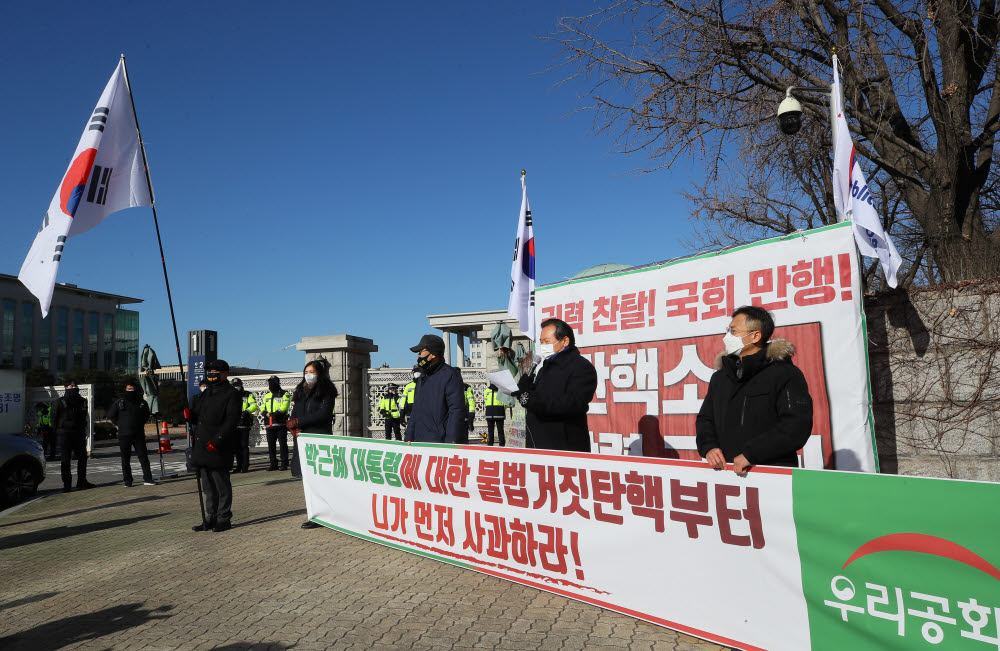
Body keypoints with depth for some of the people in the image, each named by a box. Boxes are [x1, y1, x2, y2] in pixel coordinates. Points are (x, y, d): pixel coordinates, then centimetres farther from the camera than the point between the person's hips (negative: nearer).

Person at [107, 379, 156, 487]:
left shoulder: (142, 403, 5)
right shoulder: (119, 403, 1)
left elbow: (146, 416, 20)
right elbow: (111, 416, 11)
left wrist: (140, 424, 10)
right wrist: (120, 425, 6)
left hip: (139, 434, 1)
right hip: (124, 435, -1)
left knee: (143, 457, -1)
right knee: (126, 460, 4)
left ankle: (147, 479, 2)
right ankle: (127, 481, 12)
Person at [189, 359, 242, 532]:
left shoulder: (232, 394, -6)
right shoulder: (206, 393, 20)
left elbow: (231, 420, -15)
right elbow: (197, 416, 23)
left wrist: (217, 441, -23)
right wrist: (190, 414, -1)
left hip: (219, 449, -8)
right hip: (203, 447, 8)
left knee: (222, 485, -1)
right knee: (208, 485, 14)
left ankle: (223, 519, 8)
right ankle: (211, 519, 22)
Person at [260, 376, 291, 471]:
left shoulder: (284, 394, 2)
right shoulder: (266, 396, 20)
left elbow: (284, 406, -11)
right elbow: (262, 408, 15)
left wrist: (275, 413, -22)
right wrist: (266, 413, -7)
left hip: (281, 424, -5)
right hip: (269, 425, 6)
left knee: (283, 444, -4)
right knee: (271, 445, 7)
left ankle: (284, 464, 0)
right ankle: (273, 464, 14)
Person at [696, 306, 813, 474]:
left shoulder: (785, 373, -1)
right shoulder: (719, 377, 18)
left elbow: (797, 425, -11)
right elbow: (705, 418, 23)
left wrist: (750, 454, -16)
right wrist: (708, 446, 2)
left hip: (773, 472, -5)